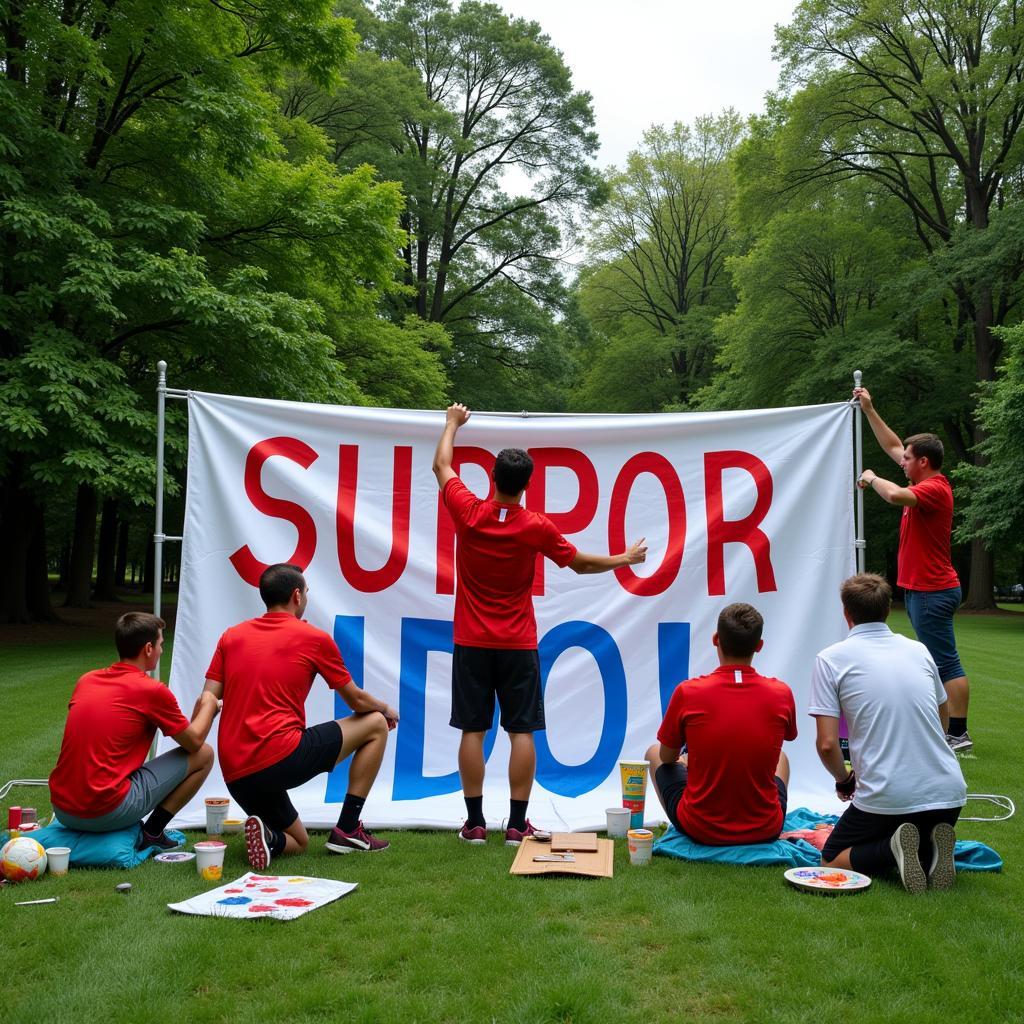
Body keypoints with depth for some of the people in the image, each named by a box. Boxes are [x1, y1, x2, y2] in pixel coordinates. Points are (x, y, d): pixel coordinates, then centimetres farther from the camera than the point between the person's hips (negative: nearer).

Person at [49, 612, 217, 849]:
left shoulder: (85, 680, 10)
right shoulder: (152, 691, -9)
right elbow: (194, 742, 4)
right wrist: (209, 704, 21)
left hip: (62, 810, 7)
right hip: (109, 812, -7)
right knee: (204, 755, 4)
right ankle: (152, 832, 5)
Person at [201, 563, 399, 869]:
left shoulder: (232, 635, 14)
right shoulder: (315, 638, 2)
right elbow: (357, 700, 11)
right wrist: (386, 710, 30)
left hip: (234, 774, 6)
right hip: (281, 756, -6)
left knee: (299, 844, 28)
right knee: (375, 725, 13)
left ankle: (269, 837, -9)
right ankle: (347, 830, 11)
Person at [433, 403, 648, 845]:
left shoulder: (468, 512, -7)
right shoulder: (536, 527, -9)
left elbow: (441, 465, 11)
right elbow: (580, 563, 6)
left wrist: (453, 422, 27)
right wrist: (624, 558, 22)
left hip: (472, 643, 1)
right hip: (519, 645, -1)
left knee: (473, 730, 5)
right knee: (521, 731, 4)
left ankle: (475, 823, 10)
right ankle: (517, 824, 7)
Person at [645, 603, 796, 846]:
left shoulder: (687, 692, -16)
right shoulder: (781, 693, -10)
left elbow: (667, 757, 1)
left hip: (700, 830, -2)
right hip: (765, 831, 2)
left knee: (654, 753, 25)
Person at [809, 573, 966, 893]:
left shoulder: (831, 659, -4)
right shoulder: (919, 650, 10)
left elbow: (827, 744, -9)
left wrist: (844, 780, 12)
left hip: (886, 799, -4)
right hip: (948, 793, 5)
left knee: (831, 861, 17)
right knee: (927, 840, 35)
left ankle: (893, 848, -11)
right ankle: (931, 848, -1)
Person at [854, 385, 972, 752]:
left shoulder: (934, 489, -17)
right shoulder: (927, 483, 10)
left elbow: (895, 495, -37)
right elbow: (892, 447, 20)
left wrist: (871, 478, -16)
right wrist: (869, 410, 20)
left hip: (932, 592, -10)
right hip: (922, 588, 10)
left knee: (946, 664, -6)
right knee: (941, 662, 14)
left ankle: (958, 734, -3)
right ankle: (953, 729, 21)